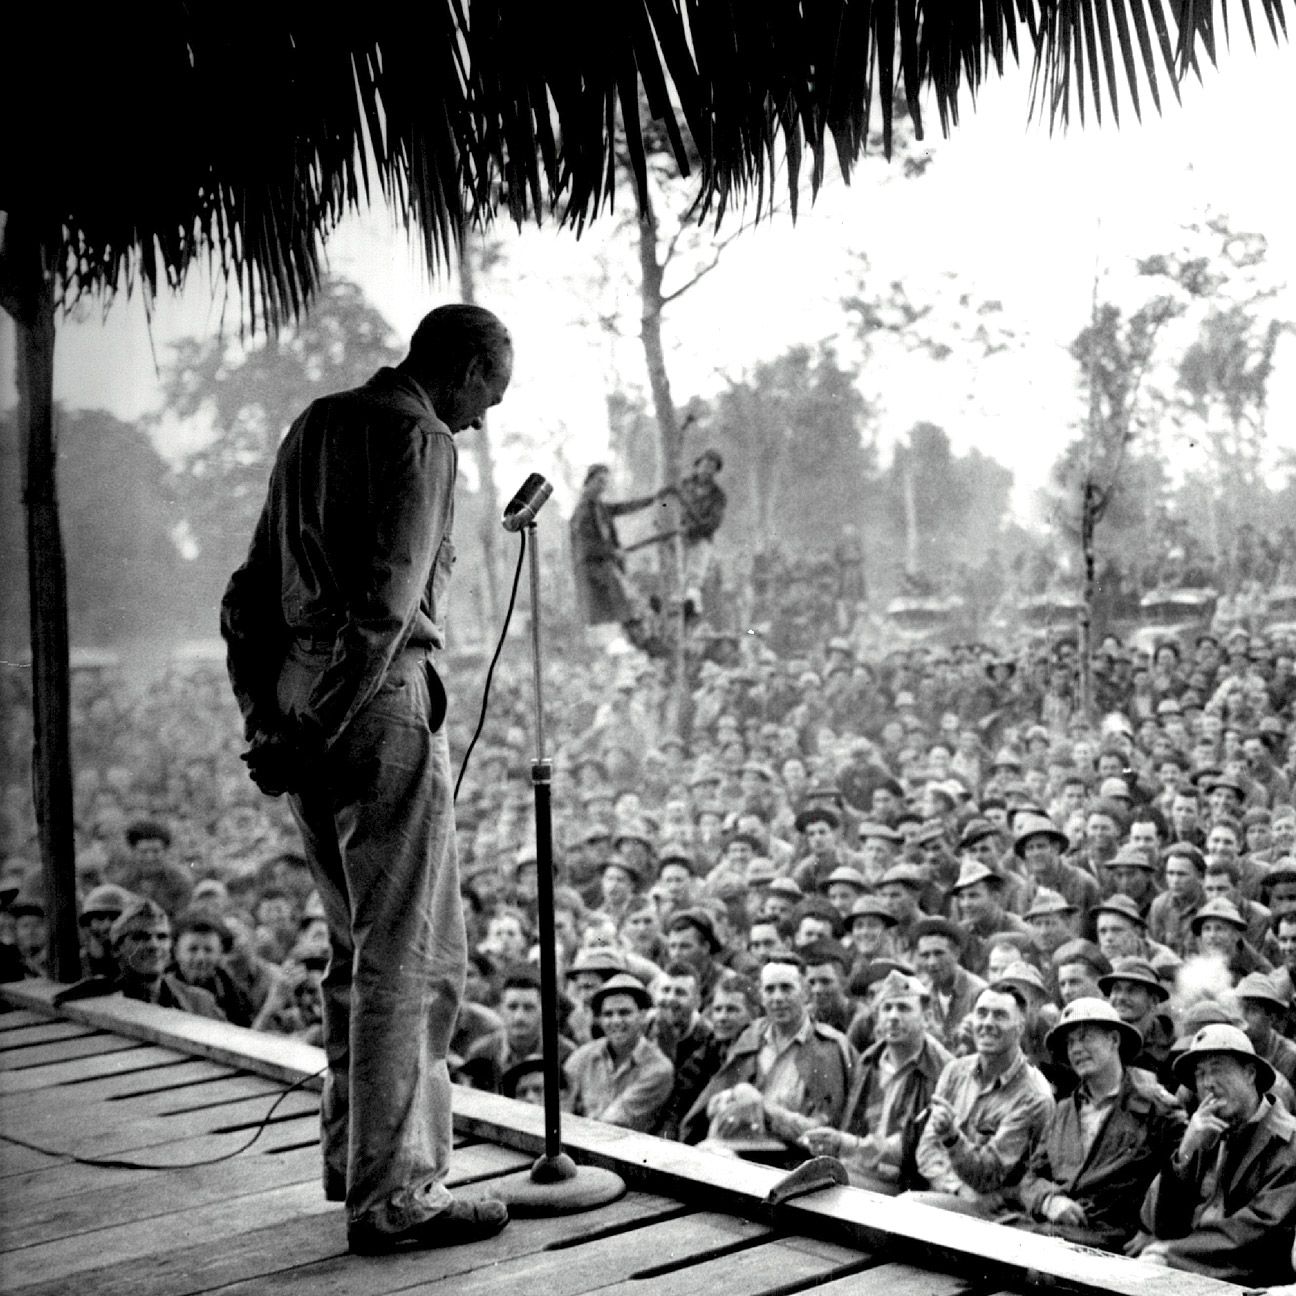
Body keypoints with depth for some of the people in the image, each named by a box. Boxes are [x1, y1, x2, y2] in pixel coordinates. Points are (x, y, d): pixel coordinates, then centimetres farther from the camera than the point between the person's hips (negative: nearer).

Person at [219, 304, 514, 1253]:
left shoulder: (318, 425, 18)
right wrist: (316, 735, -15)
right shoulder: (419, 439, -9)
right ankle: (395, 1194, 4)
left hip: (302, 706, 9)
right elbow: (383, 607, -19)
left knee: (362, 945, 19)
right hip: (381, 708, -9)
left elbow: (250, 593, 18)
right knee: (414, 957, -2)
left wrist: (265, 714, 15)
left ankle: (356, 1153, 29)